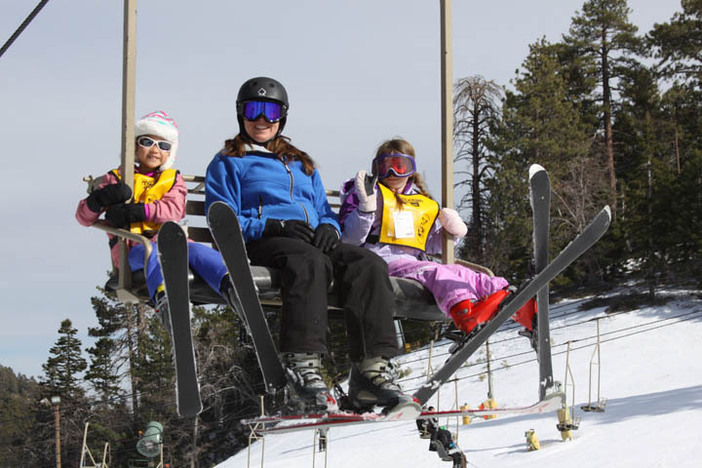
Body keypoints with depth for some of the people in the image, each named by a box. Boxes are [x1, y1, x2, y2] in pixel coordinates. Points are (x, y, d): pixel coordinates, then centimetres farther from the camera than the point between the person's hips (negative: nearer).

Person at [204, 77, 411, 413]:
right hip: (262, 244, -5)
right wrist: (272, 227, -13)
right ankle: (302, 364, -53)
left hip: (313, 239, 5)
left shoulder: (302, 164, 34)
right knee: (309, 262, -41)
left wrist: (328, 228, 0)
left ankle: (373, 369, -40)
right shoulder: (227, 164, 17)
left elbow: (326, 211, 27)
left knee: (368, 264, -28)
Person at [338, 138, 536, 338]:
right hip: (383, 262, -6)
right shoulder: (375, 194, 9)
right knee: (432, 271, -33)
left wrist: (451, 231, 13)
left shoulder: (421, 202, 27)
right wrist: (366, 207, -16)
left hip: (414, 262, 6)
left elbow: (430, 245, 32)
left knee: (459, 272, -21)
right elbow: (350, 239, -2)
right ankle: (464, 312, -66)